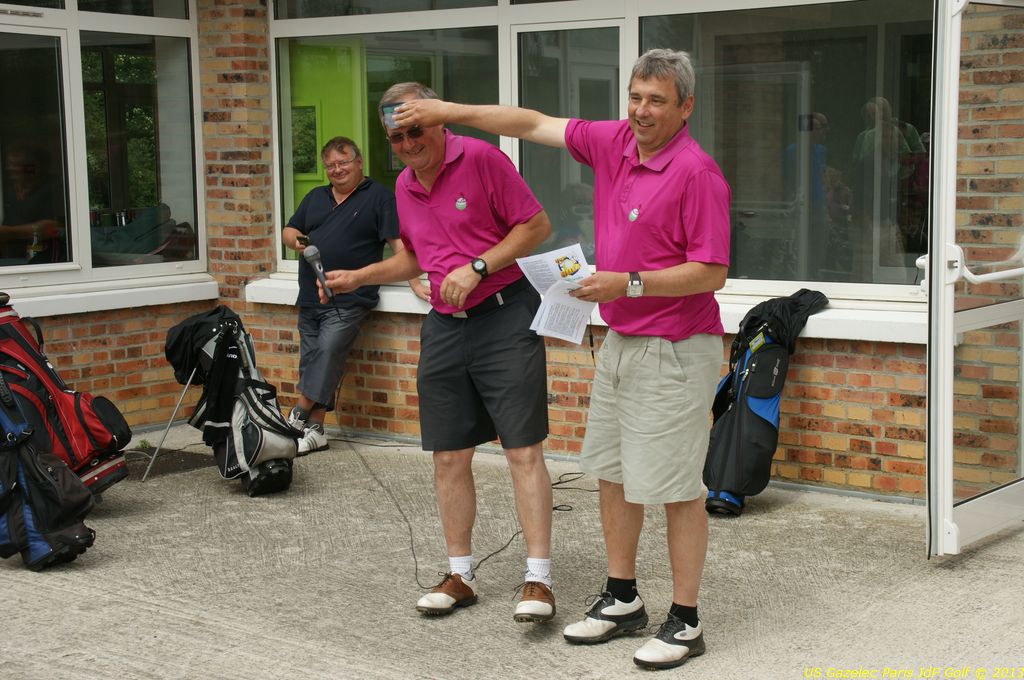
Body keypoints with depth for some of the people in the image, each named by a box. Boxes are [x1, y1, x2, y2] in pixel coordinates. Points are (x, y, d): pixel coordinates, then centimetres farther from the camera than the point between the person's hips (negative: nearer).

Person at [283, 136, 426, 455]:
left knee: (328, 352, -19)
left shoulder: (378, 196, 2)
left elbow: (398, 241, -6)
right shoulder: (315, 198, 20)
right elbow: (288, 231, 25)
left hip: (349, 300, -6)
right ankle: (315, 431, 9)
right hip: (310, 298, 6)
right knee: (313, 365, 4)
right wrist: (296, 240, 0)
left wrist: (415, 282, -15)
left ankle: (298, 416, -8)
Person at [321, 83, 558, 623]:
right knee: (449, 457, 8)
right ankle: (460, 574, 20)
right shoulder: (404, 187, 12)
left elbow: (537, 224, -10)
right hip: (444, 325, 7)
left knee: (523, 451, -7)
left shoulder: (480, 159, -10)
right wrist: (358, 278, 14)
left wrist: (478, 267, -17)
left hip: (504, 315, -7)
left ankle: (538, 579, -3)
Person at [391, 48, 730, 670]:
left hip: (674, 351, -8)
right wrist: (449, 111, 12)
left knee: (676, 488, -2)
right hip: (620, 341, 8)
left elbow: (712, 272, -18)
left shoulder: (696, 171, -17)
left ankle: (685, 622, 8)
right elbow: (534, 124, 14)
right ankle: (622, 601, 27)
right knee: (611, 472, 14)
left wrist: (629, 283, -22)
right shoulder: (613, 142, 6)